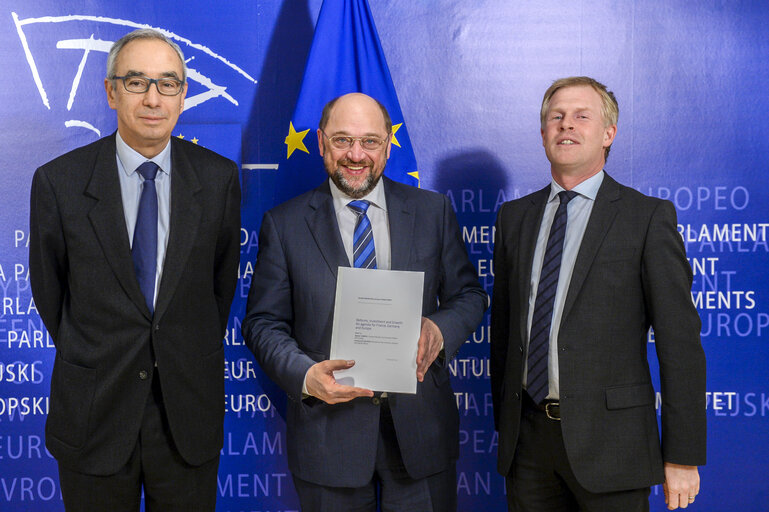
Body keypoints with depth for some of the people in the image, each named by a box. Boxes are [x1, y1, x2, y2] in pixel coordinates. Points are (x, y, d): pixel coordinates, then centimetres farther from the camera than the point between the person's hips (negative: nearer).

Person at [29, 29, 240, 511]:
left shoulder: (219, 177, -3)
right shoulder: (59, 181, -8)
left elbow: (223, 279, 6)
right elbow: (48, 290, 3)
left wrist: (193, 358, 9)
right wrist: (94, 362, 9)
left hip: (190, 411, 1)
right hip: (93, 414, -1)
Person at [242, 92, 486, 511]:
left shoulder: (433, 211, 4)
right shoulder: (284, 224, 0)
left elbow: (469, 295, 8)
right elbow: (264, 322, 0)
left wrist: (440, 327, -14)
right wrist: (305, 375, -18)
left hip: (420, 426, 1)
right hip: (328, 426, -1)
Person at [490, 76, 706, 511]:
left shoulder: (649, 217, -5)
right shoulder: (515, 217, 10)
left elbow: (679, 341, -7)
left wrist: (683, 457, -10)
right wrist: (503, 422, 12)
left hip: (609, 438, -4)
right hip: (528, 434, 4)